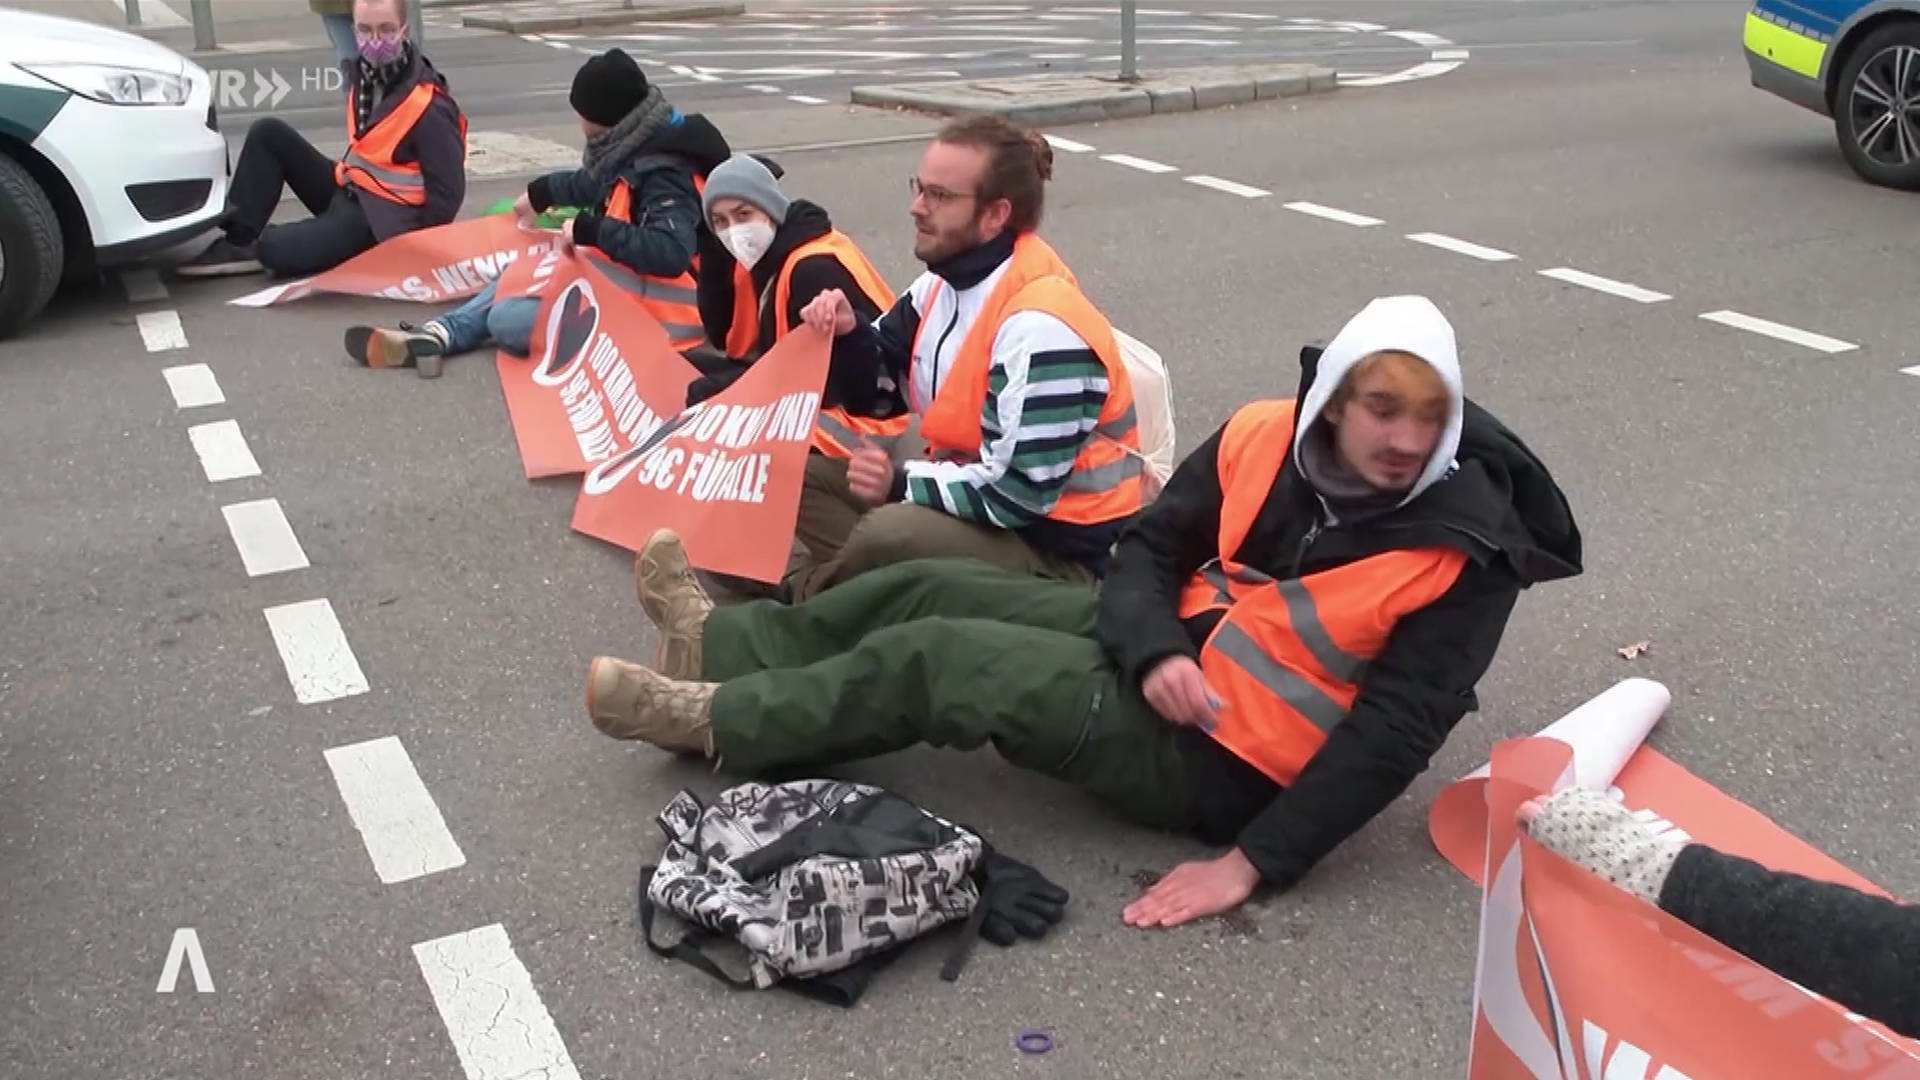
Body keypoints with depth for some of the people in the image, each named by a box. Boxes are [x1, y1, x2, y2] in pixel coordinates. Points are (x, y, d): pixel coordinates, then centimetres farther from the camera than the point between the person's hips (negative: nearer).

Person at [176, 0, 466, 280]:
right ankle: (239, 241, 0)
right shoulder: (366, 72, 2)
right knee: (268, 133, 1)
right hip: (347, 192, 8)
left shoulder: (426, 106, -24)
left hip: (383, 215, -8)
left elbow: (448, 191, -20)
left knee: (277, 251, -25)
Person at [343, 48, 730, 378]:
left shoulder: (665, 176, -24)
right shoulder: (637, 151, 5)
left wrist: (590, 231, -31)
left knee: (506, 320, -22)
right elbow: (600, 185, 27)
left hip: (646, 310, -10)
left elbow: (670, 252, -37)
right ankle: (436, 335, 6)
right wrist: (542, 192, 40)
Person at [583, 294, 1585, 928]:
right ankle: (721, 645, 26)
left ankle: (713, 722, 11)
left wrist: (1252, 863, -26)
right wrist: (1154, 651, -20)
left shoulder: (1465, 553, -21)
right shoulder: (1266, 437, -7)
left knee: (927, 660, -10)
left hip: (1218, 762, -6)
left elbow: (1392, 734, -22)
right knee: (930, 589, 5)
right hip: (1174, 664, 6)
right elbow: (1149, 546, 1)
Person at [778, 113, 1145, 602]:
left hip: (1055, 550, -9)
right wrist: (849, 335, -5)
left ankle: (798, 605, -4)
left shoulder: (1041, 326, -27)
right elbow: (889, 364, 16)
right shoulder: (950, 278, 2)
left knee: (889, 537, -32)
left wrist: (903, 484, -21)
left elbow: (1019, 492, -28)